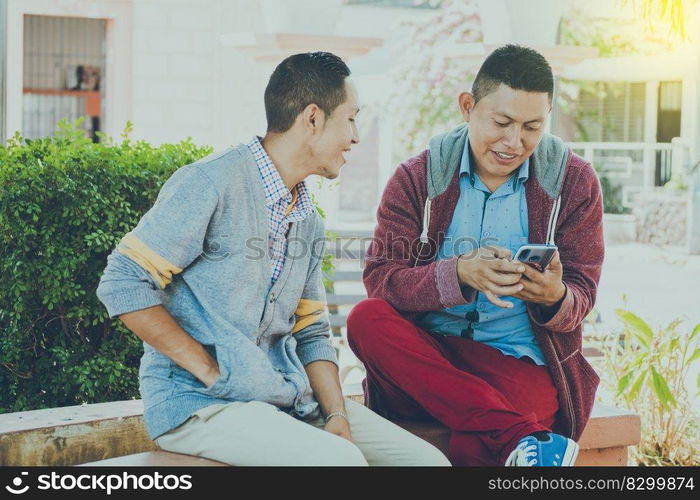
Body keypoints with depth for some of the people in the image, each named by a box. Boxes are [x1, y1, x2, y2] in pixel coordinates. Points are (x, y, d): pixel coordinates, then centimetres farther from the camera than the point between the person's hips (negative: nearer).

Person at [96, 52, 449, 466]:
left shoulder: (309, 221, 15)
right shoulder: (210, 184, -12)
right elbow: (123, 283, -16)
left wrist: (337, 414, -1)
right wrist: (209, 368, -16)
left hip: (291, 398, 7)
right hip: (201, 402, -7)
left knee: (428, 459, -5)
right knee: (340, 460, -29)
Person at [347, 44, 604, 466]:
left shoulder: (574, 182, 4)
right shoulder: (417, 178, 2)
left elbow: (581, 293, 2)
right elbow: (380, 277, -8)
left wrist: (555, 298, -25)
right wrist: (459, 274, -28)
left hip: (519, 363, -4)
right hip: (425, 358, 4)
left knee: (472, 446, -40)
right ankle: (520, 438, -39)